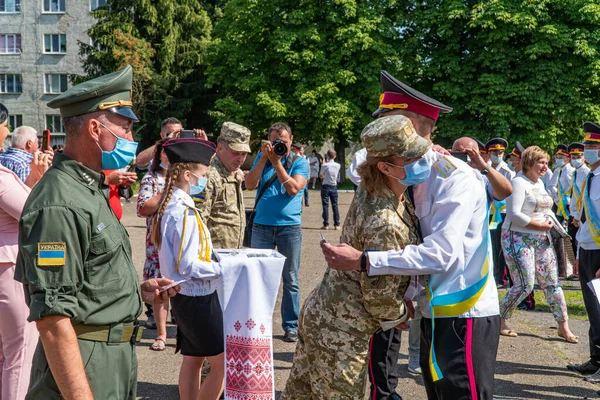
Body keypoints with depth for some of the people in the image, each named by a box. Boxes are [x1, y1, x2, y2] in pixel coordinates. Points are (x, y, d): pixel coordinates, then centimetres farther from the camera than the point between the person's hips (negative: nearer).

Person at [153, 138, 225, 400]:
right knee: (222, 362, 0)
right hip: (197, 297, -10)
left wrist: (215, 262, 12)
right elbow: (188, 266, -23)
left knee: (193, 359, 17)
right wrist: (224, 269, -14)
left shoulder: (171, 205, 7)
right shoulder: (184, 212, -21)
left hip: (187, 296, 10)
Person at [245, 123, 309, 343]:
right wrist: (264, 158, -13)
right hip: (262, 226, 2)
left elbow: (293, 189, -15)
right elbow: (250, 185, -5)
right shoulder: (262, 158, 8)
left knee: (290, 280, 5)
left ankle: (290, 326, 13)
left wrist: (276, 162, -17)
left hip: (290, 227, -2)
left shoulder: (300, 162, 0)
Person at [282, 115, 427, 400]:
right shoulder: (385, 223, -29)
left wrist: (428, 152, 7)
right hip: (340, 334, -9)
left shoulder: (368, 190, -4)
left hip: (318, 313, 9)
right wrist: (401, 315, 2)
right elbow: (380, 297, -21)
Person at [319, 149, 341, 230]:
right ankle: (336, 224, 4)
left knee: (325, 205, 1)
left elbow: (321, 176, -2)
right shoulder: (338, 166, -2)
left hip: (325, 186, -3)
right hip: (334, 187, 3)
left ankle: (326, 224, 0)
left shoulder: (325, 165, -13)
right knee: (335, 205, 6)